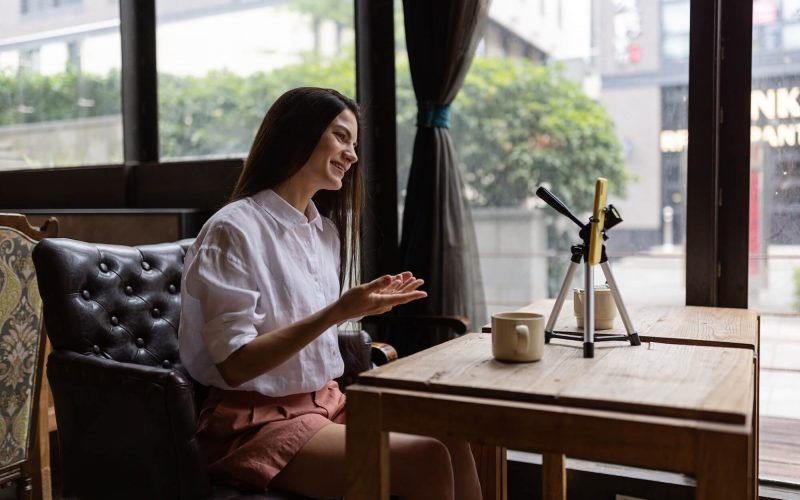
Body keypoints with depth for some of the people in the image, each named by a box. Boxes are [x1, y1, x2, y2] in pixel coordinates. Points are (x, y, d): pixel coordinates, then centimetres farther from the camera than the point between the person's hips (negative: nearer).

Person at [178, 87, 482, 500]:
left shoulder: (326, 229, 11)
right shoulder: (234, 229, -14)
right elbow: (235, 365, -19)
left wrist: (366, 303, 7)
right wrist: (337, 312, -25)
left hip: (327, 402, 7)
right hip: (256, 422, -7)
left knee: (451, 440, -14)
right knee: (426, 462, -22)